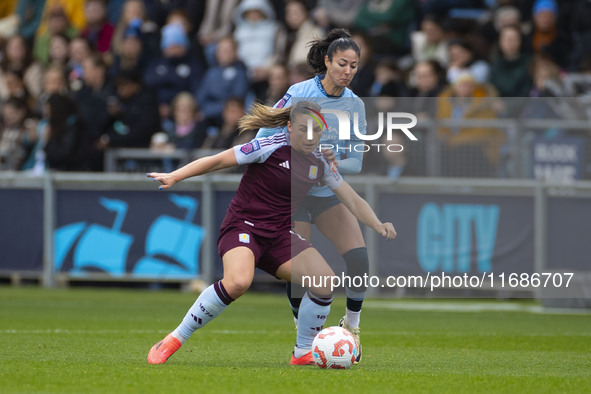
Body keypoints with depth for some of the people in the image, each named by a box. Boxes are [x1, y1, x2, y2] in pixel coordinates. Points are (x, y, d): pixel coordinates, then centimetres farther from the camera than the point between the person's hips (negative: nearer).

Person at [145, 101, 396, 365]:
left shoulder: (320, 163, 6)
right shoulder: (270, 147, -12)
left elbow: (352, 201, 12)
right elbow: (217, 161, -11)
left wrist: (379, 226, -4)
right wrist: (174, 177, -19)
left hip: (279, 235, 6)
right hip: (243, 227, -6)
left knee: (325, 281, -14)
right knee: (238, 282, -35)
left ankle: (303, 353, 6)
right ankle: (173, 340, -22)